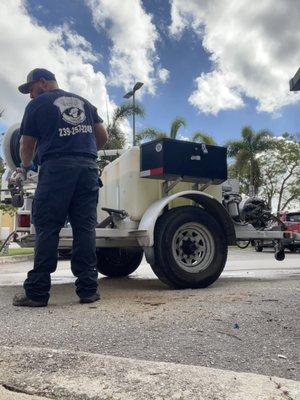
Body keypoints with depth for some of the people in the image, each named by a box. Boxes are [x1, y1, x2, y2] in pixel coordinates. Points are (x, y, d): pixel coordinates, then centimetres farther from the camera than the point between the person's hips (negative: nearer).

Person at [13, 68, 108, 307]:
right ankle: (88, 289, 2)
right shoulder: (83, 102, 24)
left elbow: (27, 145, 12)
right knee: (85, 228, 3)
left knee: (47, 229, -3)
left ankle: (37, 292, -3)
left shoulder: (38, 104, 10)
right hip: (89, 168, 4)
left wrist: (26, 165, 31)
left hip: (56, 168, -4)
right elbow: (103, 136, 20)